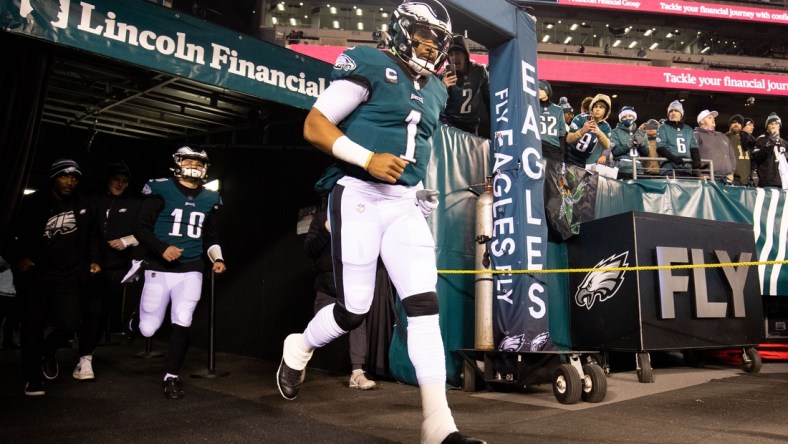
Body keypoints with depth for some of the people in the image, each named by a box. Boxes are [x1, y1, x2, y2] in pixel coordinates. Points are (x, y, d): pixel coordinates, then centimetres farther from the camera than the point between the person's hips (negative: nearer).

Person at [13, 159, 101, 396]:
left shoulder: (85, 207, 4)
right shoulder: (33, 203, -1)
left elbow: (92, 236, 18)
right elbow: (14, 233, 6)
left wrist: (93, 260, 6)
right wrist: (18, 258, -9)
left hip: (69, 276, 1)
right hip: (35, 274, -1)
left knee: (68, 325, -8)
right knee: (32, 328, 3)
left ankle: (48, 350, 27)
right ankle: (34, 379, 19)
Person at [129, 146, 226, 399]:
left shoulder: (209, 199, 9)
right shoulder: (161, 190, -7)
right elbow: (141, 228, -7)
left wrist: (217, 258, 4)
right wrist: (162, 248, -22)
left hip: (191, 270, 3)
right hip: (159, 269, -3)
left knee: (182, 324, -4)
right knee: (148, 329, 3)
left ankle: (172, 377, 12)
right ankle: (135, 323, 41)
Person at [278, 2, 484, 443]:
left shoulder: (436, 91, 18)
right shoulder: (371, 66, -5)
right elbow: (314, 125, -10)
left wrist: (418, 185, 15)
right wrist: (369, 159, -21)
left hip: (405, 204, 7)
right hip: (360, 197, -6)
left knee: (425, 304, -5)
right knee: (354, 309, -3)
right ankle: (298, 349, 31)